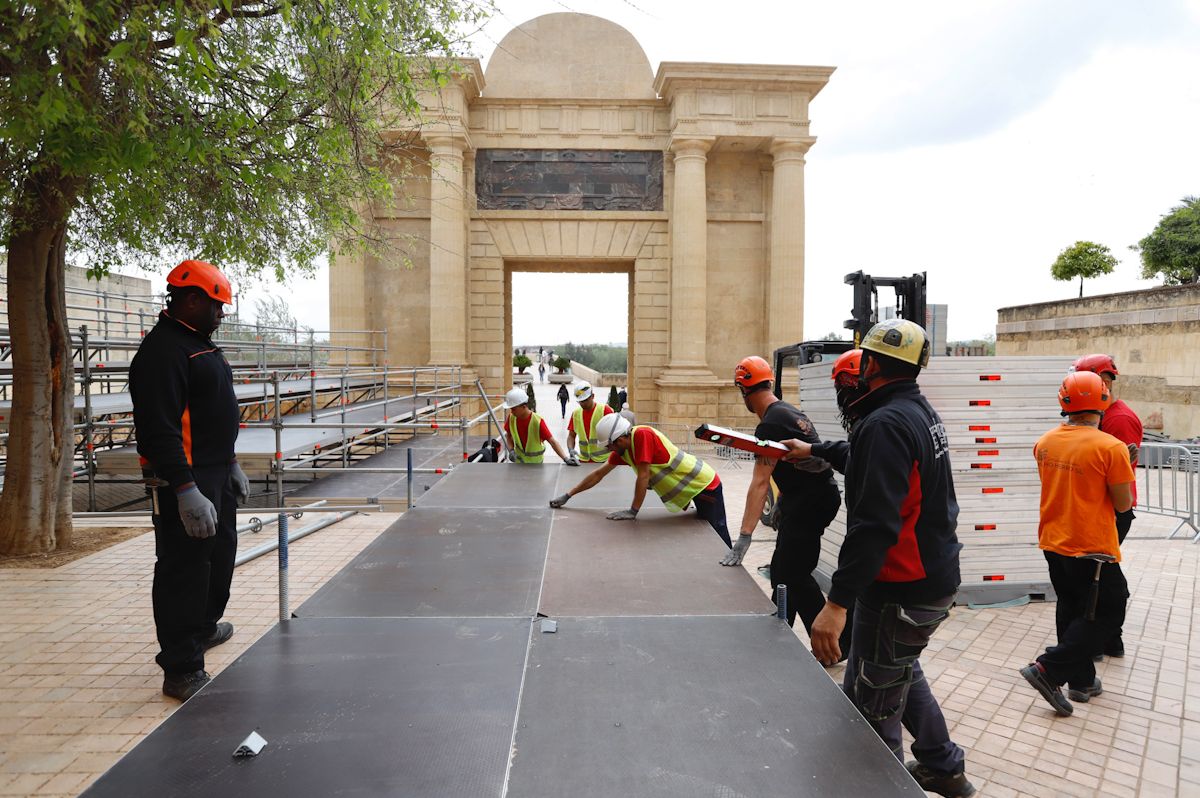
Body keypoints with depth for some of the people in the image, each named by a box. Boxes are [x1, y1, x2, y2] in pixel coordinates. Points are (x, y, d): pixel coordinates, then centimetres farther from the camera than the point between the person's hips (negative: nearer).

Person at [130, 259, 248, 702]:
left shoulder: (200, 343, 15)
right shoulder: (162, 350, -18)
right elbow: (160, 429, -25)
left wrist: (230, 463, 24)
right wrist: (186, 491, -29)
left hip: (216, 475, 11)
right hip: (184, 482, -11)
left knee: (220, 554, 23)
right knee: (184, 569, -3)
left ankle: (203, 627, 44)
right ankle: (182, 669, 6)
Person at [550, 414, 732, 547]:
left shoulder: (642, 435, -29)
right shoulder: (622, 447, -1)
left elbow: (643, 476, -28)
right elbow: (598, 474, 7)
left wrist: (633, 511, -20)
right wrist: (568, 496, 9)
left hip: (706, 484, -9)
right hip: (692, 488, 9)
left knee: (719, 538, -2)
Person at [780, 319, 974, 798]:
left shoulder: (886, 423, -23)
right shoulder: (919, 412, 8)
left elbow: (874, 524, -31)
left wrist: (838, 602, -32)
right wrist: (814, 450, 40)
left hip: (902, 593, -11)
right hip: (934, 579, 11)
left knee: (870, 710, 2)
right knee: (902, 672, 30)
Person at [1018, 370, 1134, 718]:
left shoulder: (1045, 442, -1)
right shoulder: (1111, 448, -18)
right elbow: (1123, 504, -12)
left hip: (1053, 542, 6)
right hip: (1092, 548, -6)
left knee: (1071, 610, 18)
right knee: (1106, 614, 8)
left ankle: (1081, 681, 28)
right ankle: (1048, 670, -2)